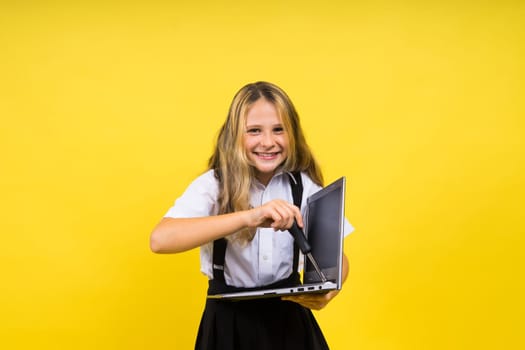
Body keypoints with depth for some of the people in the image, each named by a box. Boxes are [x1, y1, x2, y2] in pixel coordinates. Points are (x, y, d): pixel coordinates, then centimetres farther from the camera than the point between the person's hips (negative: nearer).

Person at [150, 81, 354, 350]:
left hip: (289, 318, 2)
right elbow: (160, 240, -31)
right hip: (229, 321, -2)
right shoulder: (212, 184, -14)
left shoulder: (305, 186, -6)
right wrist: (248, 217, -42)